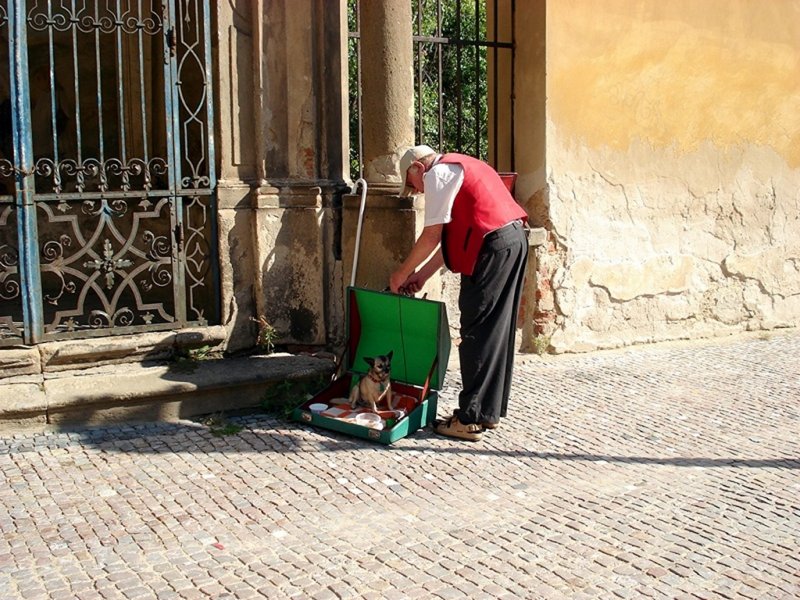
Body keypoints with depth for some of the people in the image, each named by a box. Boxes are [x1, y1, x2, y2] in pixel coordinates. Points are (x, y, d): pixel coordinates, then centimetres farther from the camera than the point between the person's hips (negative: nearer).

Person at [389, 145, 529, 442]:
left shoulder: (437, 173, -3)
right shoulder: (459, 167, 27)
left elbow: (431, 237, -7)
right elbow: (450, 236, 23)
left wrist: (402, 272, 5)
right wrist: (422, 275, 21)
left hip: (492, 247, -10)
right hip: (515, 239, 10)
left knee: (476, 332, -6)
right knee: (497, 330, 13)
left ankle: (470, 419, -3)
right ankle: (489, 412, 20)